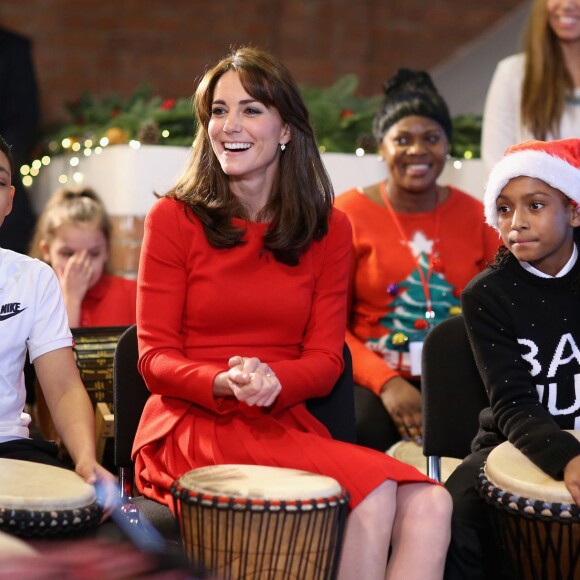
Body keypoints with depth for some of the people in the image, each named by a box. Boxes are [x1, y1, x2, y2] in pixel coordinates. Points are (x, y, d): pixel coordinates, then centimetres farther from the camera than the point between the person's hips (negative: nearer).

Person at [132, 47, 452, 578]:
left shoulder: (329, 230, 12)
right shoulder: (174, 219, 3)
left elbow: (324, 361, 6)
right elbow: (155, 359, 0)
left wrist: (269, 380, -17)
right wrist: (225, 383, -22)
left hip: (286, 424, 4)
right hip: (192, 428, -4)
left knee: (428, 505, -25)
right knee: (371, 493, -28)